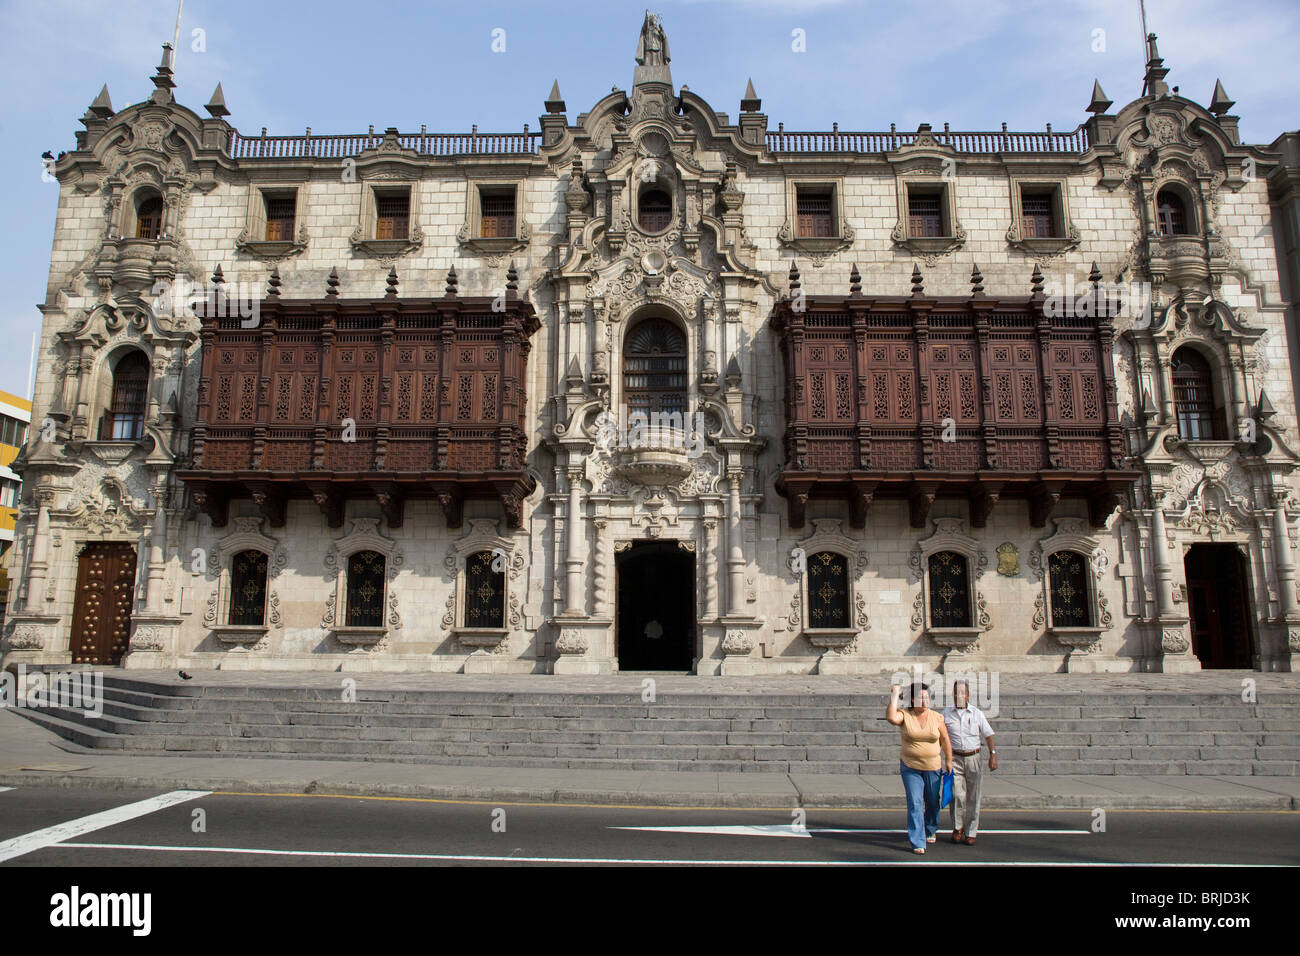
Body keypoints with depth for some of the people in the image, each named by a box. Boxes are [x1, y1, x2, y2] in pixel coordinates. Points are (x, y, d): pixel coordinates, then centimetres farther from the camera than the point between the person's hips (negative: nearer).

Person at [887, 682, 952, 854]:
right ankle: (918, 842, 0)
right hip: (910, 767, -2)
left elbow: (945, 740, 3)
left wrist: (949, 761, 2)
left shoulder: (936, 717, -3)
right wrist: (894, 696, -25)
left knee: (933, 802, 16)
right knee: (915, 804, -7)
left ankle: (930, 830, 43)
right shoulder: (905, 716, -9)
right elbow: (891, 717, -30)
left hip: (933, 767, 2)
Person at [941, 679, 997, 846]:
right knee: (957, 795, -11)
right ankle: (957, 827, 10)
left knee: (973, 797, 4)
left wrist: (993, 755, -8)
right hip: (954, 758, -1)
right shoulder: (946, 713, 2)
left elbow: (988, 735, 3)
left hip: (973, 758, 1)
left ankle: (970, 833, 16)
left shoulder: (977, 713, 2)